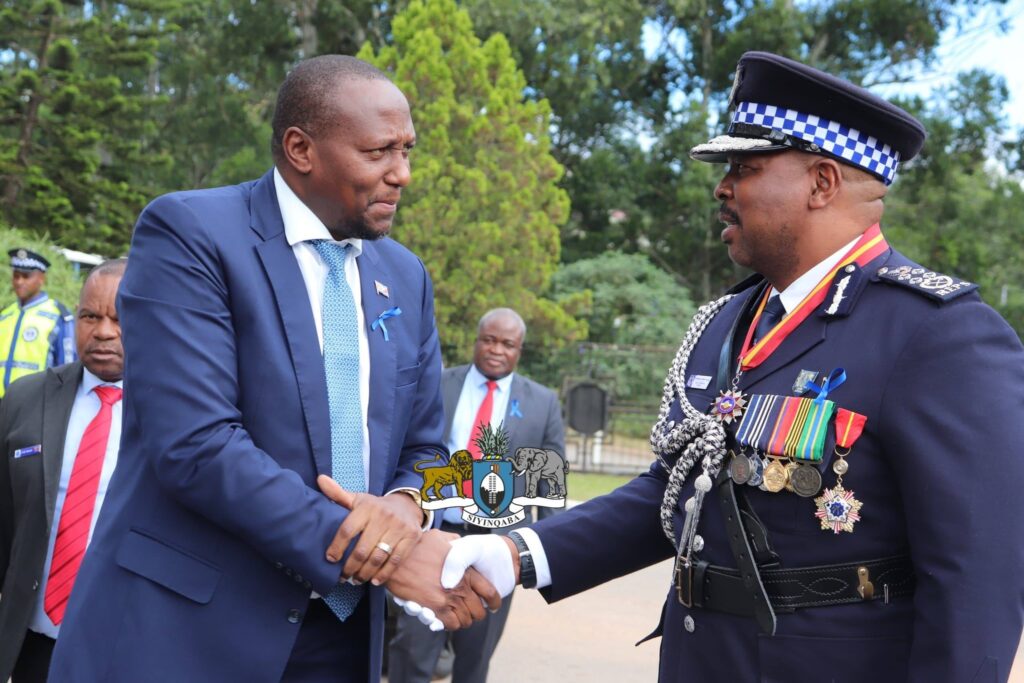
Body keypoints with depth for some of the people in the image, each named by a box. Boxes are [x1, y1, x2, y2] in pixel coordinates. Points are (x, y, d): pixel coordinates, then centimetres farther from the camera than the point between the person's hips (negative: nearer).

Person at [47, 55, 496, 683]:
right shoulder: (188, 232, -10)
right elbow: (194, 443, -20)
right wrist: (370, 548, -21)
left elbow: (422, 448, 11)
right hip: (186, 625, -5)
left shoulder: (407, 277, 8)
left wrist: (405, 506, -12)